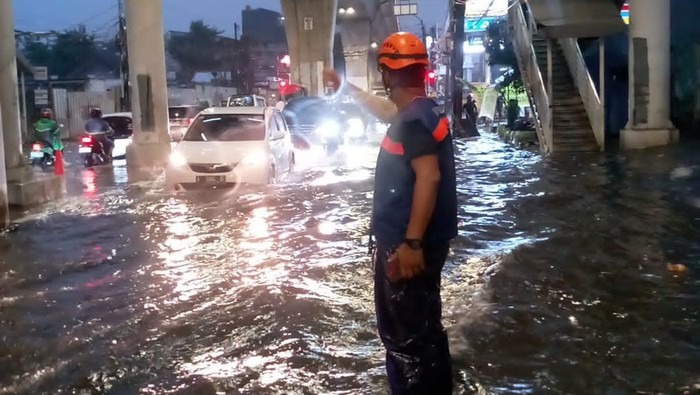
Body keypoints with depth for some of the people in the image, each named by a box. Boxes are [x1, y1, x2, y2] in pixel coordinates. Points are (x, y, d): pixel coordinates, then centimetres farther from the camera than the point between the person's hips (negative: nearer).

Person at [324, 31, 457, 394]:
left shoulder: (413, 120, -20)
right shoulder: (419, 110, 11)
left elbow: (429, 177, -30)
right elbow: (386, 112, 32)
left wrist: (411, 243, -31)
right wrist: (345, 87, 37)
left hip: (407, 245, -11)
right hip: (419, 240, 11)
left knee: (404, 332, -1)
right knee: (423, 325, 21)